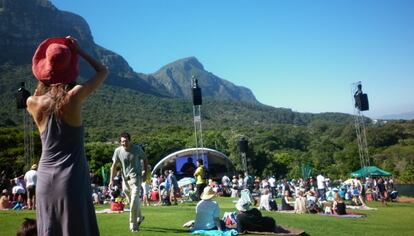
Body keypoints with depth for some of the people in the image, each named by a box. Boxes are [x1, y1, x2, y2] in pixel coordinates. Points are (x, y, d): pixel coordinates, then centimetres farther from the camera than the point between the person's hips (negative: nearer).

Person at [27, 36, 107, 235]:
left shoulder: (33, 103, -1)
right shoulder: (74, 97, -11)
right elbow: (102, 71, 3)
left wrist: (46, 70, 18)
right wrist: (77, 50, 9)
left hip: (45, 180, 4)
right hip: (72, 180, -4)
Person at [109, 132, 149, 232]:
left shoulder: (137, 149, -10)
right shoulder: (118, 151, -6)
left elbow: (145, 159, 6)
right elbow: (114, 165, -3)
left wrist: (146, 171, 1)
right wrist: (111, 180, -9)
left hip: (136, 177, -3)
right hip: (125, 178, 3)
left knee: (134, 201, -14)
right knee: (131, 201, 16)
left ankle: (133, 225, -4)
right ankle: (139, 217, 41)